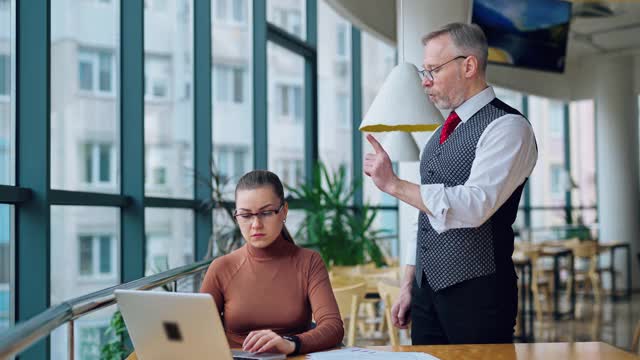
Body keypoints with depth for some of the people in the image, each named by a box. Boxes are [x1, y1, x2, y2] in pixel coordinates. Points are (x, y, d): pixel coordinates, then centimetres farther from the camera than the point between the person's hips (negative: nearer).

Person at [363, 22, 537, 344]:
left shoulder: (507, 127, -11)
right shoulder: (443, 133, 16)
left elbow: (472, 208, -24)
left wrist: (394, 184, -21)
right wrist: (409, 286, 17)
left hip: (476, 294, -7)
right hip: (428, 291, 7)